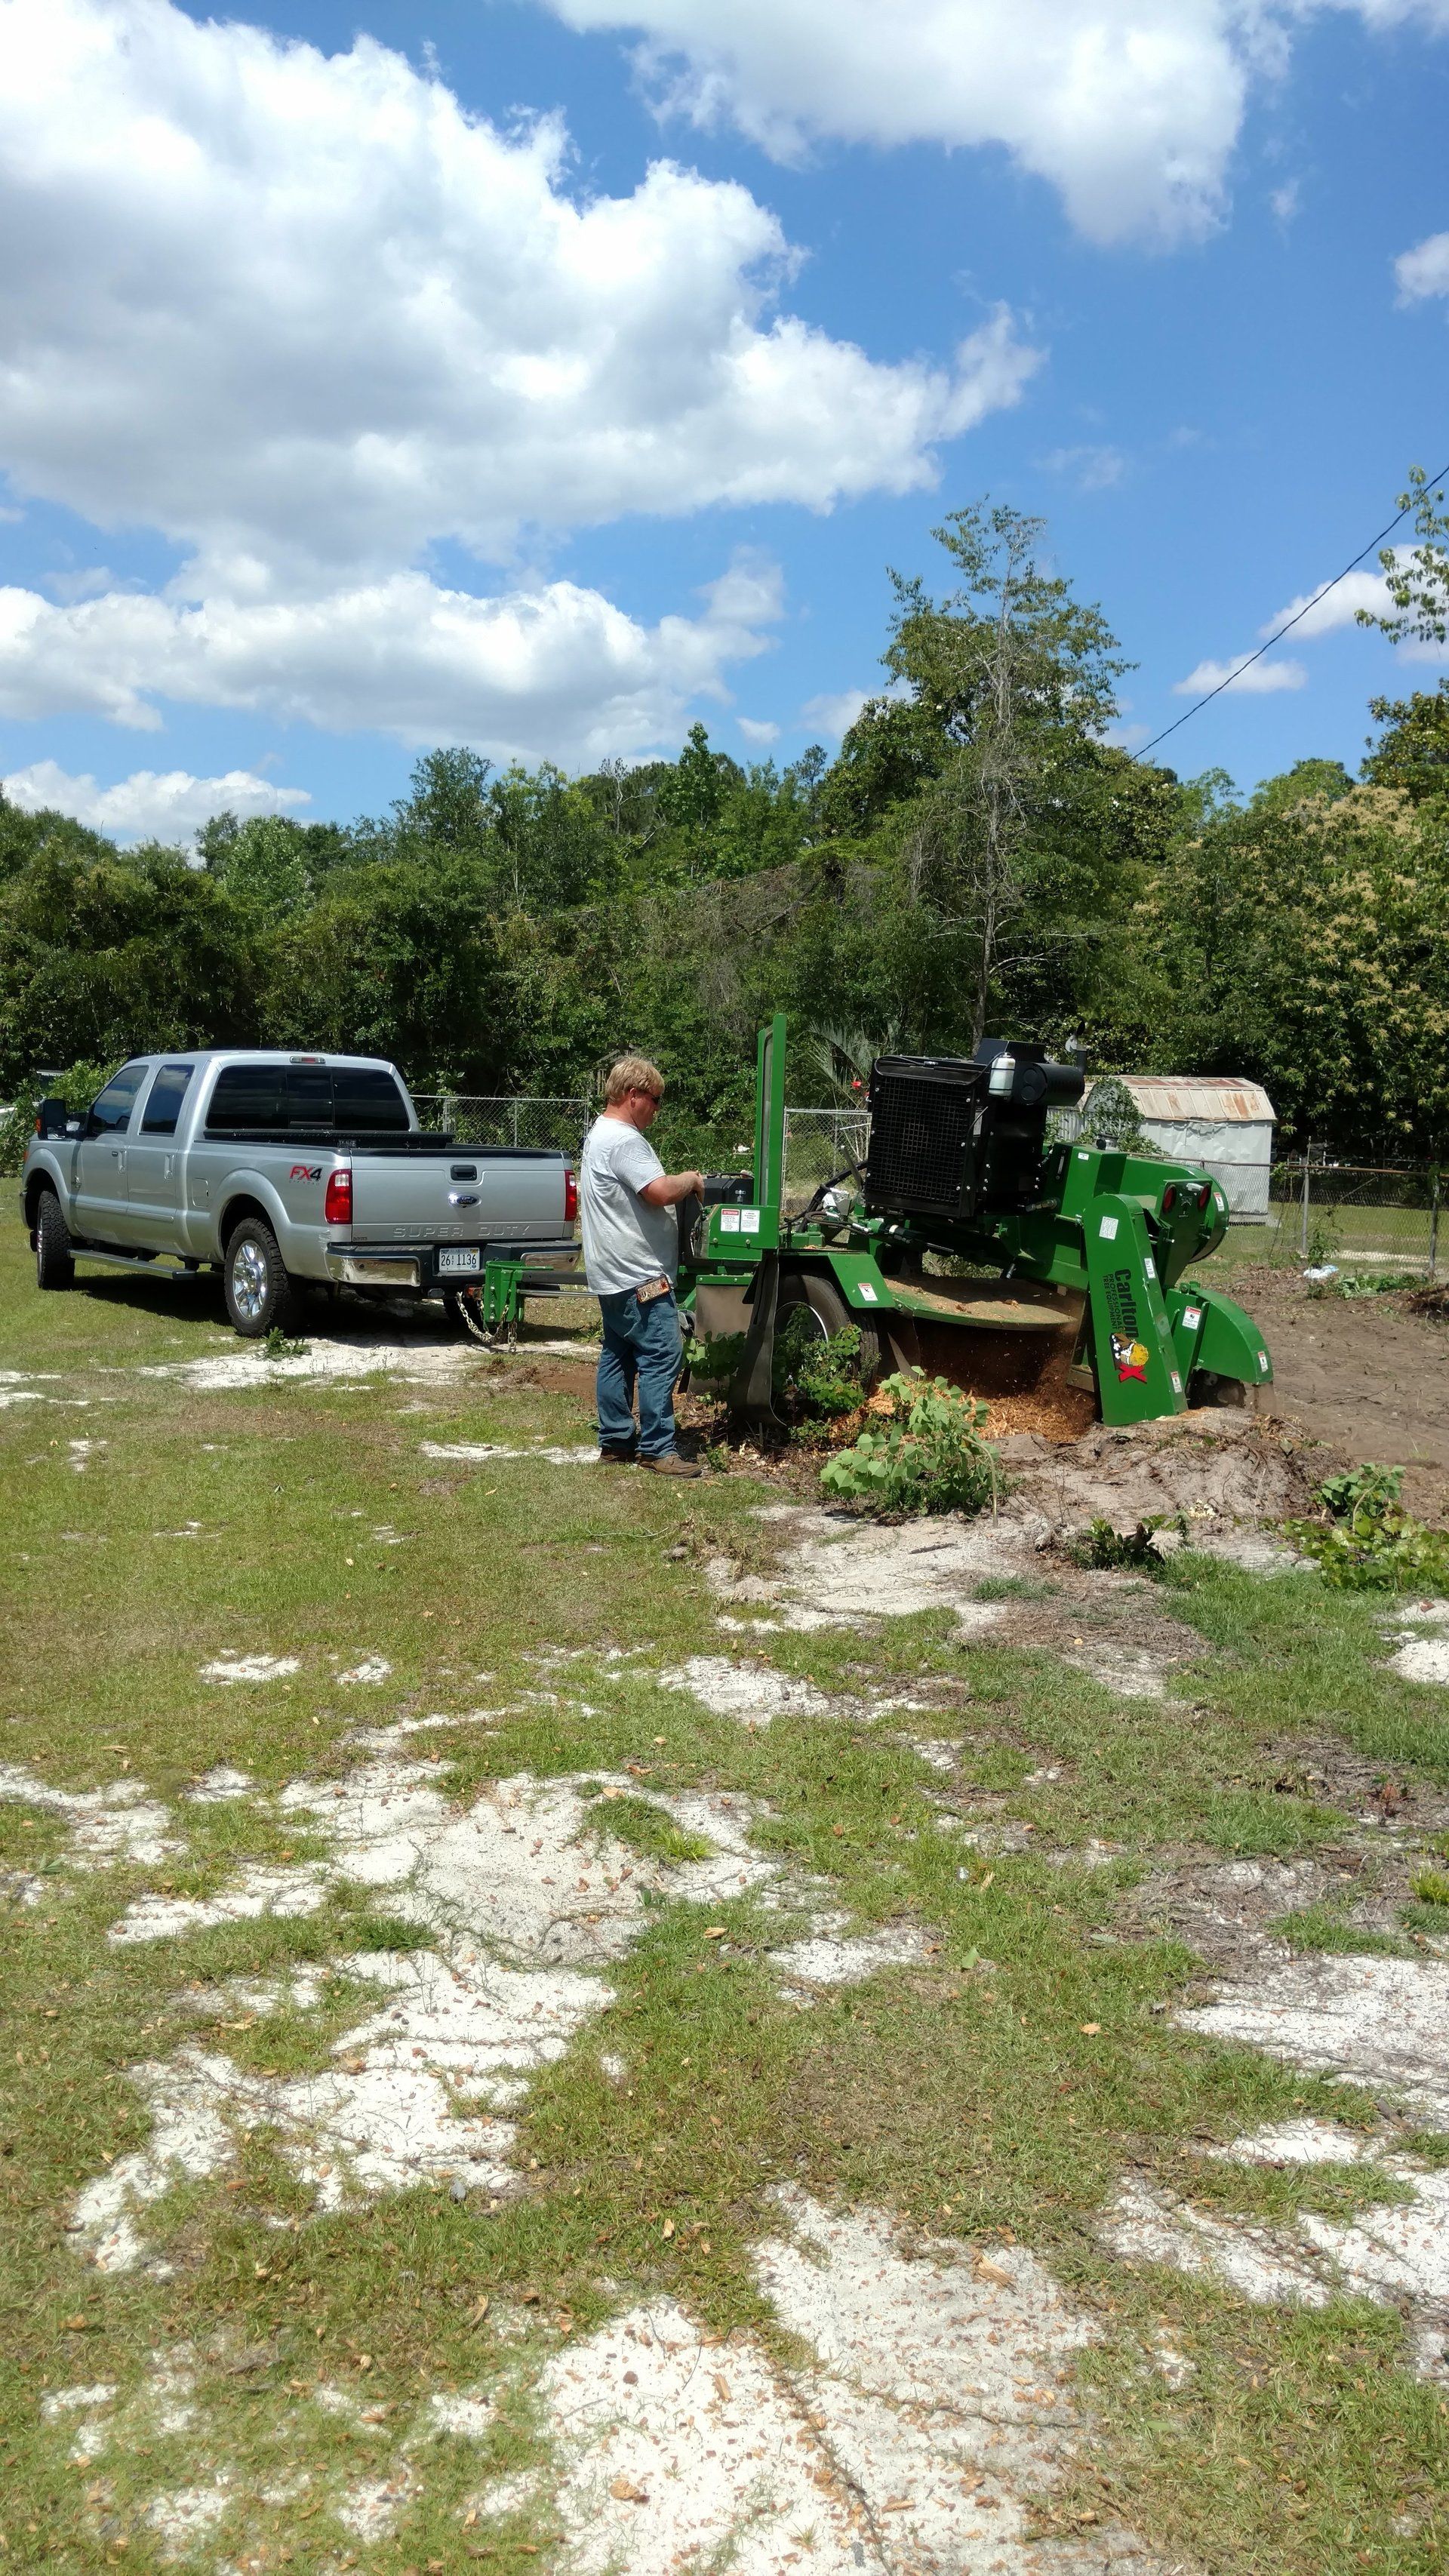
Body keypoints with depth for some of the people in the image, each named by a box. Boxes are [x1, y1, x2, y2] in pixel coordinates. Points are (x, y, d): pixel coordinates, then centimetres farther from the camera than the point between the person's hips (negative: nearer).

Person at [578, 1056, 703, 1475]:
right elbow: (660, 1192, -26)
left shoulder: (600, 1133, 17)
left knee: (618, 1354, 14)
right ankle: (657, 1449, -7)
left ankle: (615, 1442, 19)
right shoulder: (624, 1140, -18)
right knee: (660, 1357, -9)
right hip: (638, 1274, -11)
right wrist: (691, 1180, -8)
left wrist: (679, 1184, 13)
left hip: (613, 1273, 11)